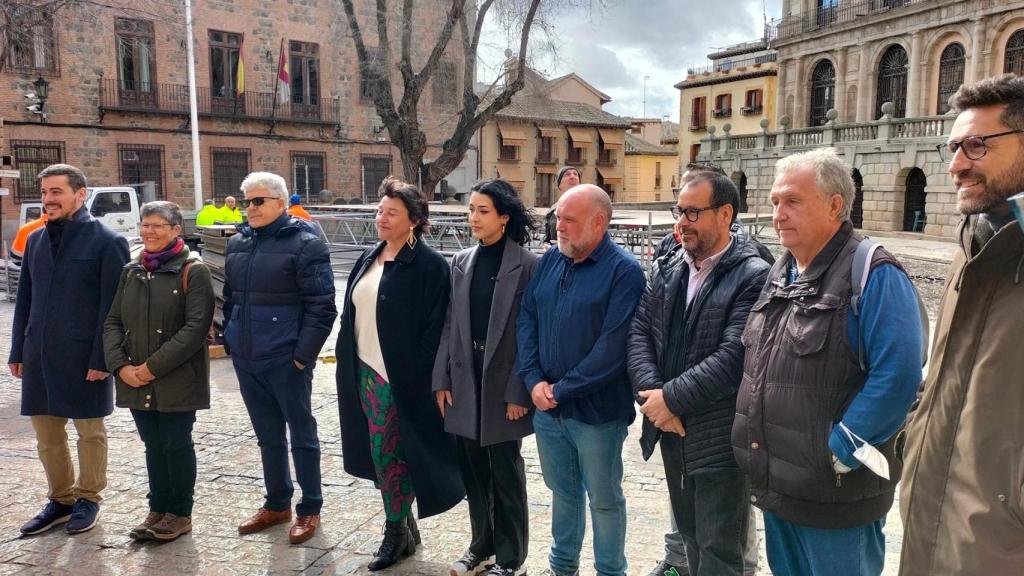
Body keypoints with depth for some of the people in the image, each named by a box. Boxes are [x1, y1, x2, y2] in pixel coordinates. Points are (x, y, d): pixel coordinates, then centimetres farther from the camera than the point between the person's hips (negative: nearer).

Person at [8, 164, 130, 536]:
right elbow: (25, 300, 14)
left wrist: (101, 358, -15)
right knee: (46, 433, 14)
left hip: (83, 356, -6)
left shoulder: (106, 242, -9)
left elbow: (112, 306, -12)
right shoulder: (35, 240, 11)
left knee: (90, 431, 8)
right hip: (39, 354, 6)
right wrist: (18, 351, 10)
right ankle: (60, 499, 29)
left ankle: (88, 499, 24)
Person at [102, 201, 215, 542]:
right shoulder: (131, 272, 11)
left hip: (177, 380, -5)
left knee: (176, 445, 4)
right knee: (153, 446, 14)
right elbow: (113, 322, 10)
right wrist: (120, 365, -7)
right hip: (136, 380, 5)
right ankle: (157, 509, 28)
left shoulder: (193, 271, -7)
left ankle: (180, 513, 19)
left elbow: (196, 326, -15)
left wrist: (154, 366, -18)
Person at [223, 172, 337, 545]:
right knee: (267, 435, 17)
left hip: (285, 359, -6)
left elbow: (321, 306, -13)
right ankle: (277, 504, 31)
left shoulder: (304, 243, -10)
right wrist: (230, 341, 14)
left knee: (301, 433, 6)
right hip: (246, 359, 7)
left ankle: (310, 510, 19)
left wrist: (303, 354, -15)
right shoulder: (238, 242, 11)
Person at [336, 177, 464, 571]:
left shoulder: (429, 265, -12)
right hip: (365, 372, 8)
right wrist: (349, 366, 12)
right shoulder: (369, 259, 11)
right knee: (381, 454, 14)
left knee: (390, 454, 0)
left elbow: (434, 329, -15)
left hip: (400, 377, -8)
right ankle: (405, 526, 30)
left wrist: (421, 378, -18)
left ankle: (396, 531, 19)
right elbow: (352, 313, 16)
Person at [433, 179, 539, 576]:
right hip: (465, 383, 5)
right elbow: (449, 326, 7)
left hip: (502, 385, -5)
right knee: (473, 471, 16)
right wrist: (442, 379, 3)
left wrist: (519, 391, -14)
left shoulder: (527, 266, -9)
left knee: (506, 475, 9)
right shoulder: (461, 262, 6)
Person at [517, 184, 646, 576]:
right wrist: (534, 380, -7)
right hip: (547, 407, 6)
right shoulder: (550, 260, 6)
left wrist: (562, 389, -15)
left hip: (596, 411, -5)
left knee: (604, 499, 11)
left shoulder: (624, 271, -13)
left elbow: (613, 347, -19)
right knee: (563, 491, 20)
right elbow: (526, 319, 6)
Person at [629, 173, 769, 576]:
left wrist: (671, 397, -18)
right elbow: (639, 332, 2)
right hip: (672, 432, 7)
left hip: (720, 439, -6)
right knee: (691, 538, 23)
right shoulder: (667, 269, 8)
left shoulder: (753, 277, -14)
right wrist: (652, 393, -13)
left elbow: (733, 358, -22)